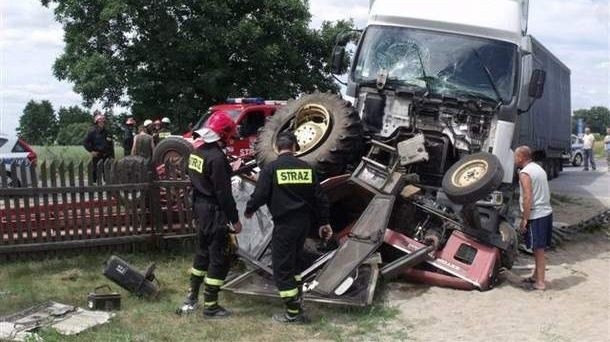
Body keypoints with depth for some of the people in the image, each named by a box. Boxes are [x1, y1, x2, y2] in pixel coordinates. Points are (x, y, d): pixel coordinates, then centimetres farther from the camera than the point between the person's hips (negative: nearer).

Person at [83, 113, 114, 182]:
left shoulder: (107, 132, 9)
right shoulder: (92, 132, -3)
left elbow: (111, 146, 14)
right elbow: (85, 143, -2)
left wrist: (112, 156, 9)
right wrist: (91, 151, -10)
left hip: (107, 157, 4)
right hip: (96, 156, -4)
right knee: (96, 174, -1)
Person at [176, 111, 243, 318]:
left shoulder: (197, 153, 6)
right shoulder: (217, 157, -22)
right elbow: (224, 193, -21)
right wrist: (235, 220, -15)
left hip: (200, 208, 9)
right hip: (215, 212, -9)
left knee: (203, 252, 21)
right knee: (219, 258, 1)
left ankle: (192, 297, 29)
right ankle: (210, 305, 6)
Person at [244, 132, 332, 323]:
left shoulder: (271, 168, -9)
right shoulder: (306, 168, 4)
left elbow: (260, 195, -11)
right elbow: (319, 197, 6)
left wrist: (249, 210, 10)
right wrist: (324, 222, 15)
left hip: (284, 223, -6)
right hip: (304, 222, 6)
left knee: (282, 267, 3)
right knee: (295, 259, 26)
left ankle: (293, 312, 4)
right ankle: (298, 298, 38)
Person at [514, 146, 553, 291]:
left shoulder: (525, 173, -14)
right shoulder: (539, 168, 14)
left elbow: (528, 197, -20)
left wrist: (524, 219, -17)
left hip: (535, 216, -9)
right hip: (546, 212, 9)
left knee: (538, 249, -3)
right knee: (539, 248, 17)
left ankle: (540, 282, 3)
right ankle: (536, 276, 27)